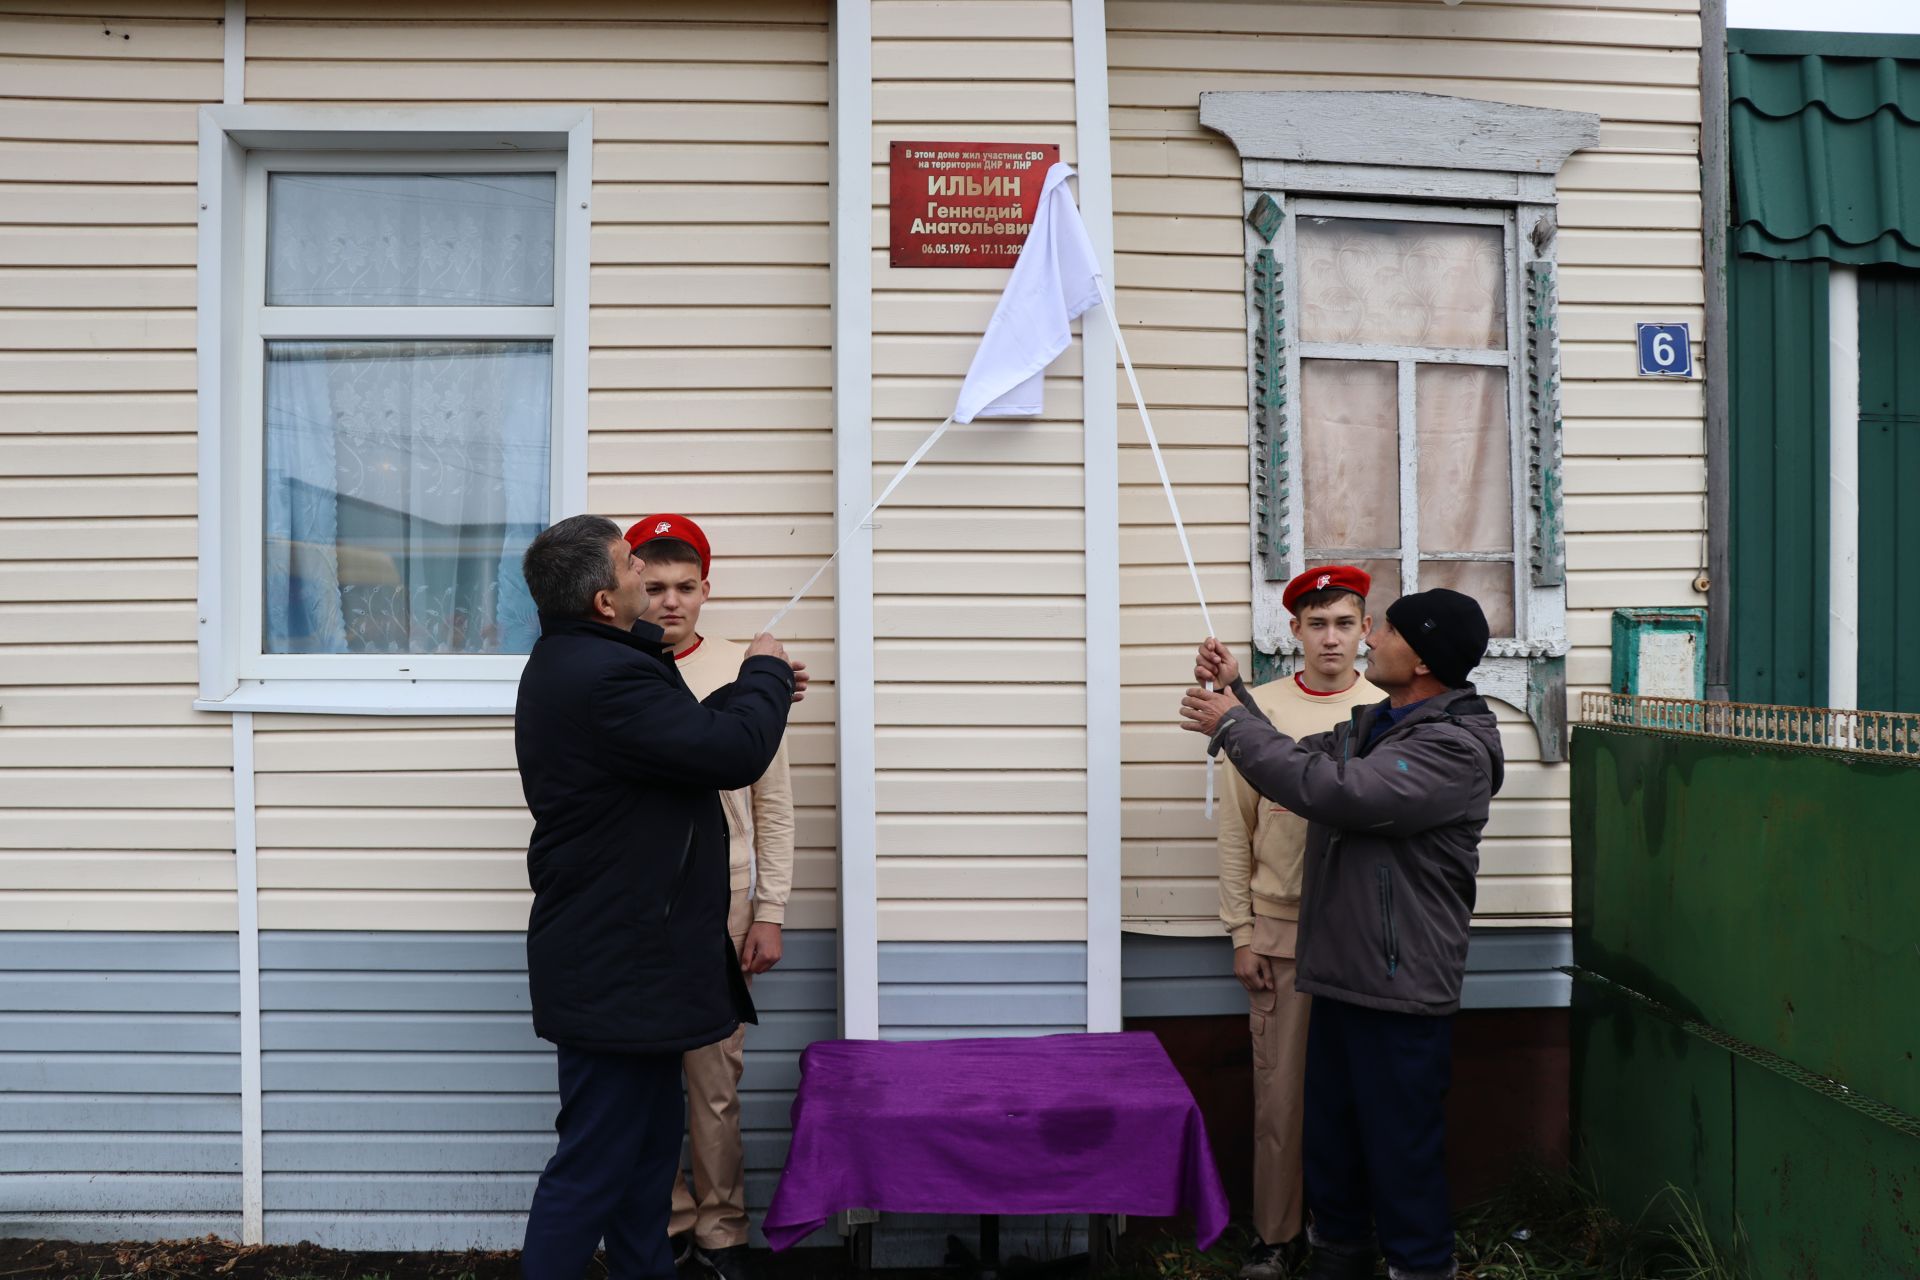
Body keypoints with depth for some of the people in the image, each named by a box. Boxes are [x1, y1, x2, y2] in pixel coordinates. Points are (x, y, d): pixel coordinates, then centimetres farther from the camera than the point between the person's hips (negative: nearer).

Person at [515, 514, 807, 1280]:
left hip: (618, 954, 11)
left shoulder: (574, 661, 10)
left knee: (648, 1145, 21)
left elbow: (685, 734, 20)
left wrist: (759, 691, 14)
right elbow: (736, 753, -24)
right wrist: (764, 673, -6)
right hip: (618, 966, -11)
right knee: (593, 1165, 1)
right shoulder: (604, 677, -25)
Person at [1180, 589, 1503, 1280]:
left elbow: (1337, 790, -28)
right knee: (1331, 1133, 19)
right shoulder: (1370, 724, 12)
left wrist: (1233, 727, -20)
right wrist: (1235, 691, 7)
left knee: (1402, 1145, 4)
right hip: (1340, 969, 9)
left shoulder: (1456, 748, -18)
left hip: (1400, 987, -9)